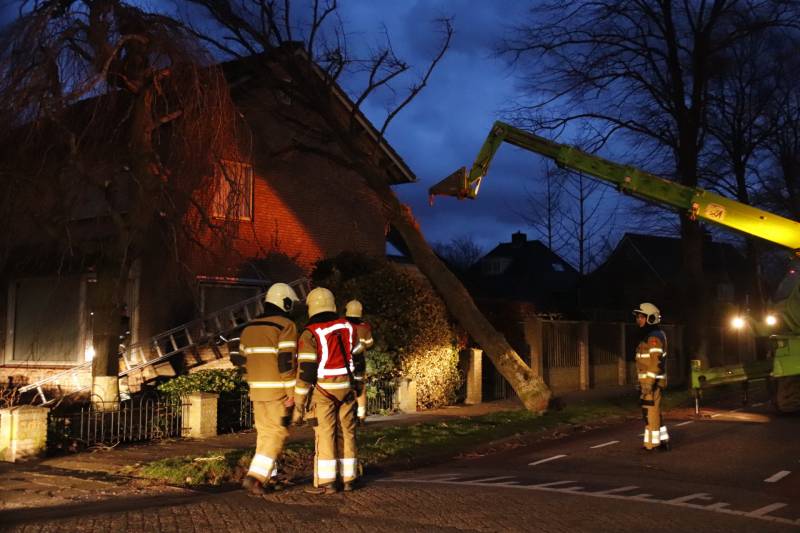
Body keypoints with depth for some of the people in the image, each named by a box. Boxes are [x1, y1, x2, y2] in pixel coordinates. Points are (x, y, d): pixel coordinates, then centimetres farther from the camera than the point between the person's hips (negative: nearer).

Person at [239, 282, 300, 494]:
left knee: (264, 433, 15)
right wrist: (292, 393, -14)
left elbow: (244, 359, 15)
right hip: (278, 391, -7)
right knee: (277, 433, -2)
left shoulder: (249, 328, 12)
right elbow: (286, 362, -17)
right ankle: (255, 476, -11)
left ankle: (268, 478, 18)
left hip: (257, 390, 7)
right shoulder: (286, 326, -10)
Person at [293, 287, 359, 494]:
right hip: (346, 387, 5)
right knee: (346, 432, 10)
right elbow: (356, 356, 14)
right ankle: (348, 479, 14)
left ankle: (326, 483, -1)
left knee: (324, 434, -1)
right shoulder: (347, 327, 3)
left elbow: (305, 371, -16)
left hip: (323, 390, -5)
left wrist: (298, 405, -11)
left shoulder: (310, 334, -13)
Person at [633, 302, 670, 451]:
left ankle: (651, 444, 1)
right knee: (654, 412, 15)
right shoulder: (648, 336, 15)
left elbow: (655, 362, -22)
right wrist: (643, 382, 22)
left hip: (652, 382, -10)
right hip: (648, 381, 10)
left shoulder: (654, 337, -16)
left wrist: (648, 383, -24)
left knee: (650, 412, -4)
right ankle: (663, 440, 22)